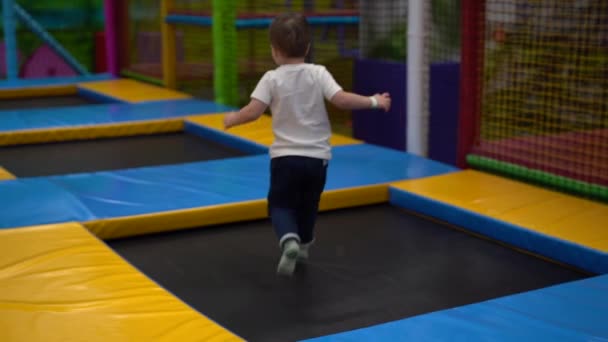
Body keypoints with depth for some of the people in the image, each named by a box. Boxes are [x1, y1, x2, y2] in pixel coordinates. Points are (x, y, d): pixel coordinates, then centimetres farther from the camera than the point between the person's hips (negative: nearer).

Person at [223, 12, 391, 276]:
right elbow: (341, 99, -15)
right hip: (317, 156, 3)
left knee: (280, 205, 6)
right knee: (308, 205, 23)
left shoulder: (272, 79, -7)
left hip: (285, 156, -2)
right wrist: (373, 102, -3)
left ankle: (289, 241, -21)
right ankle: (303, 245, 39)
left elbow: (253, 112, -14)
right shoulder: (318, 73, -4)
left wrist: (232, 119, 6)